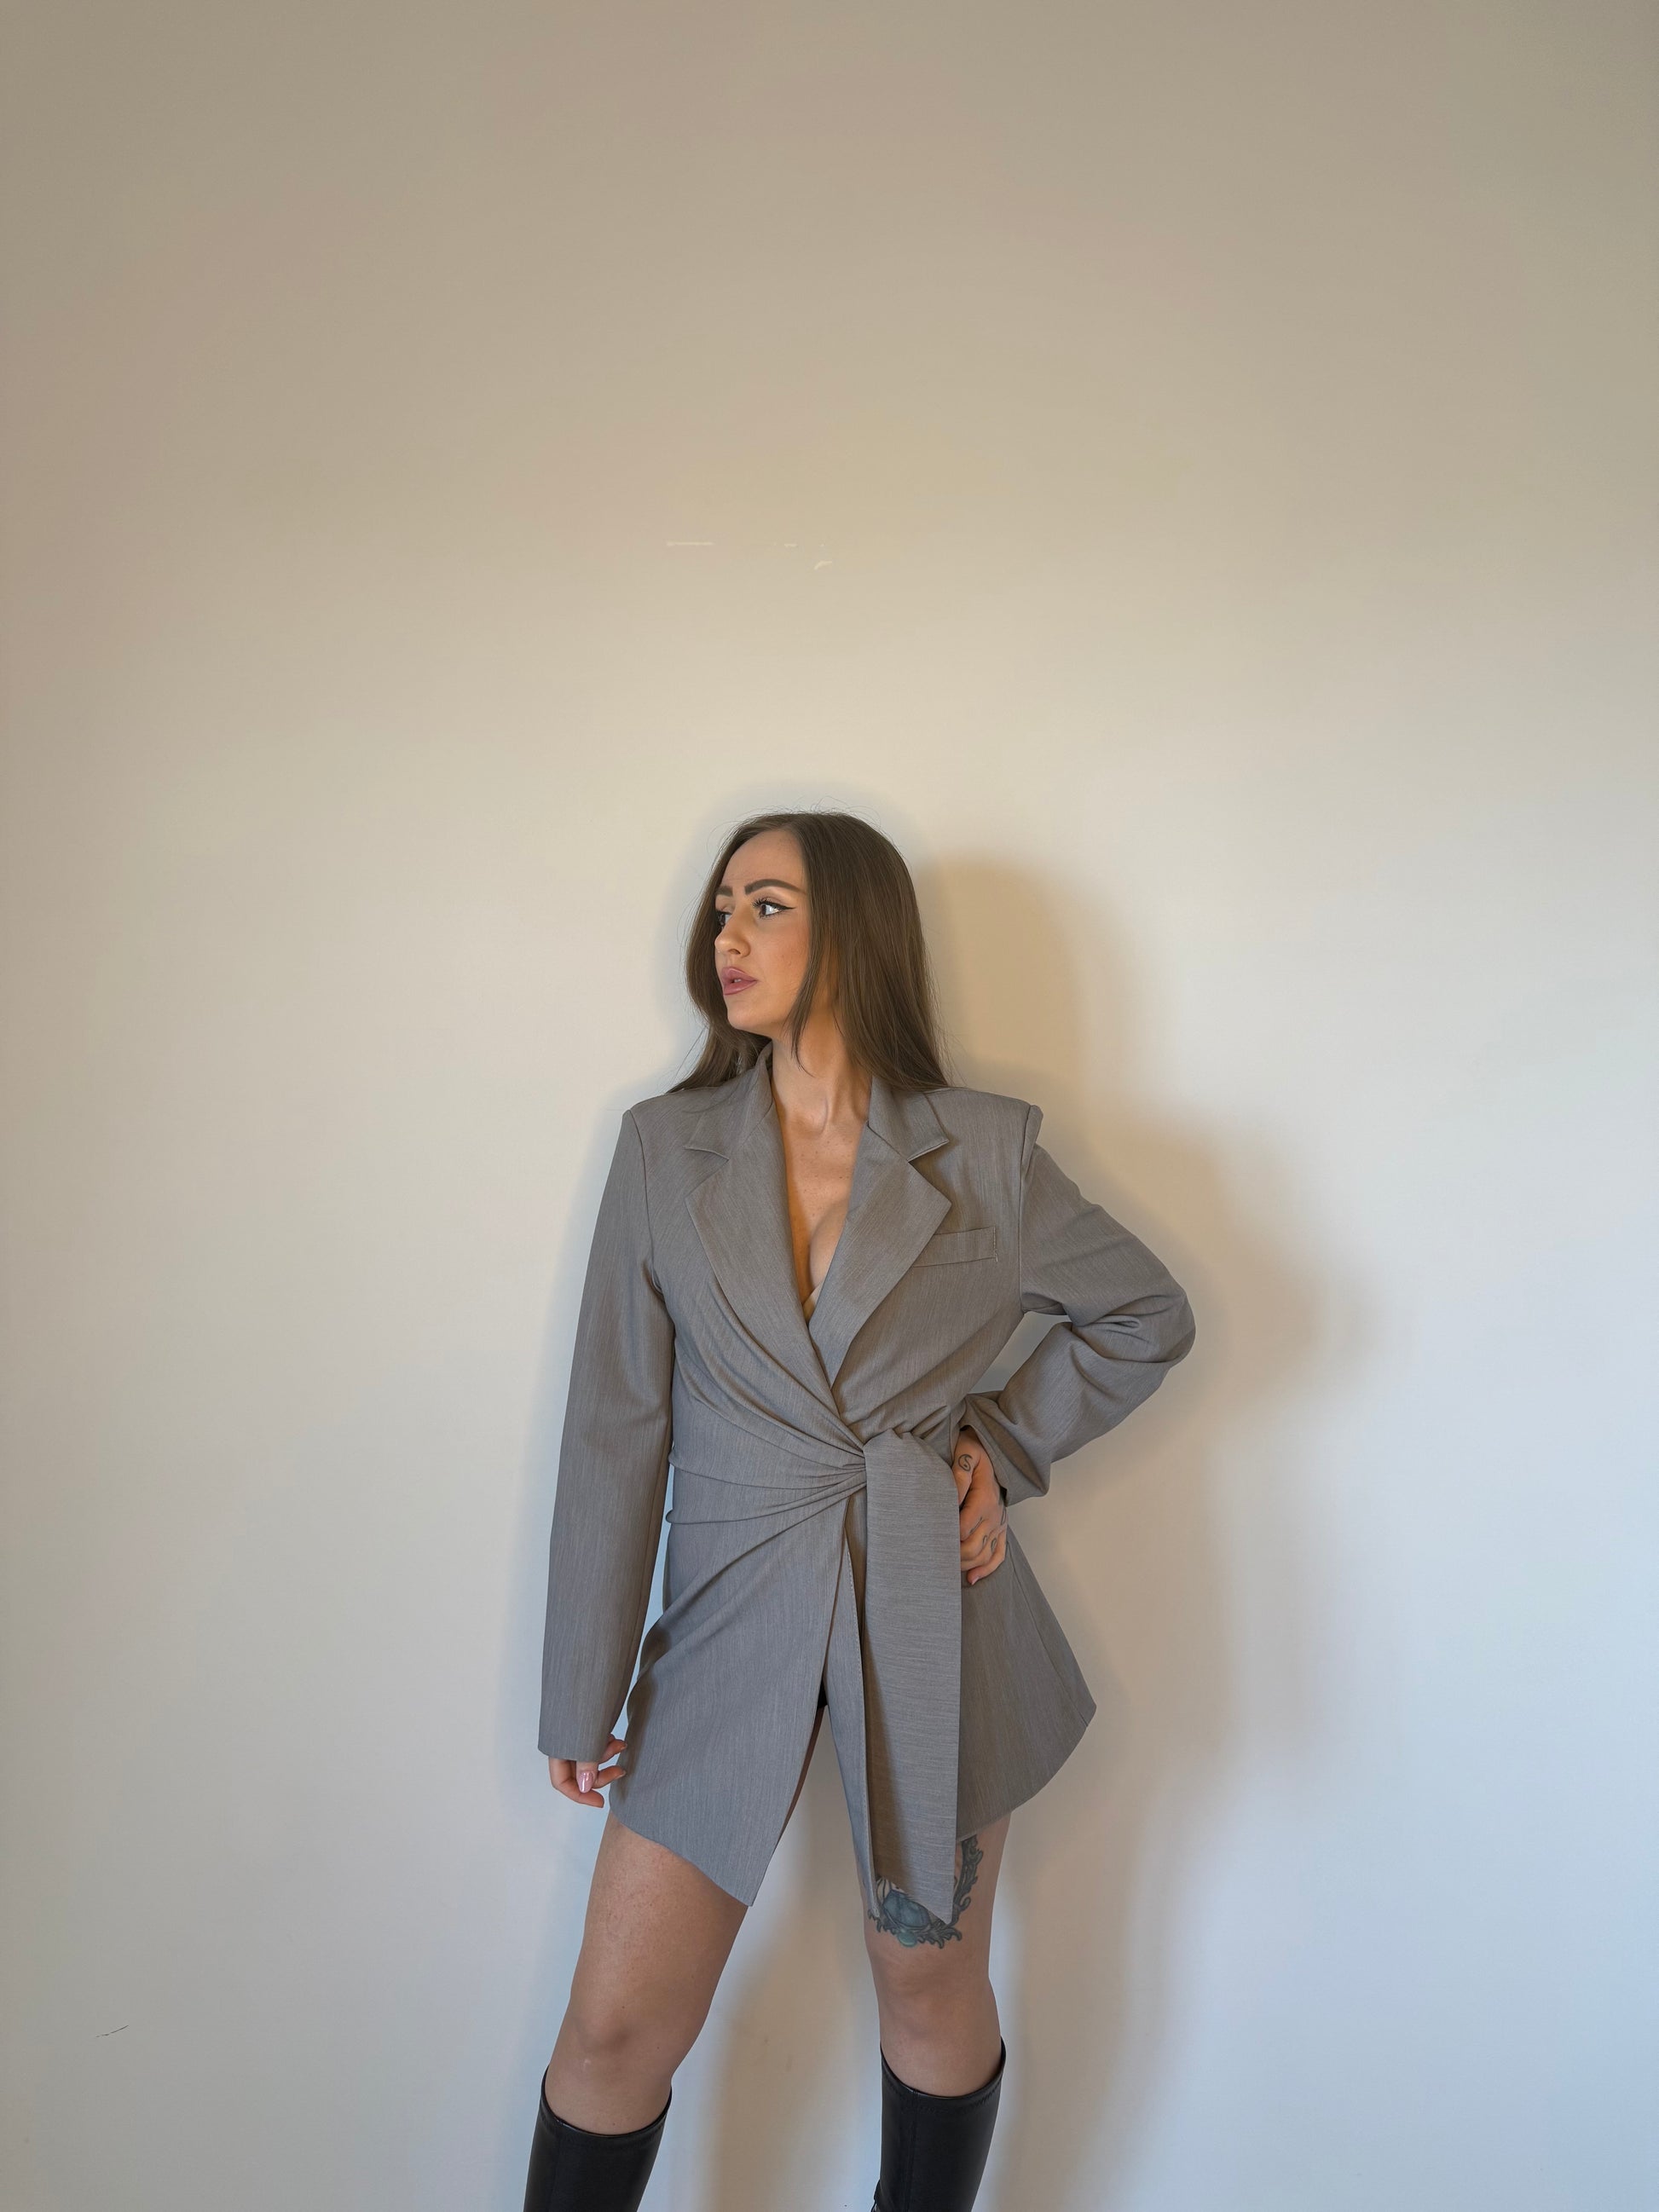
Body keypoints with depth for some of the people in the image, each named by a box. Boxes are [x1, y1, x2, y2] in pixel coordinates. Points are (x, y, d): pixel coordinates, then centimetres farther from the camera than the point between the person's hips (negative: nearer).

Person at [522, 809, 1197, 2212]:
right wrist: (584, 1692, 0)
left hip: (936, 1622, 0)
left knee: (934, 2000, 17)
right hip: (733, 1623, 1)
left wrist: (1007, 1441, -1)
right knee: (615, 2034, 7)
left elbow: (1150, 1318, 11)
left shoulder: (985, 1151, -4)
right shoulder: (666, 1148, -1)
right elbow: (614, 1426, -1)